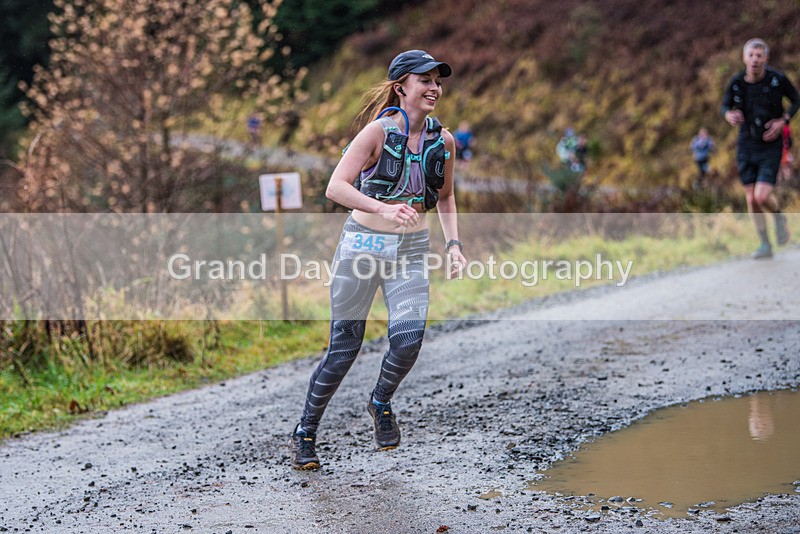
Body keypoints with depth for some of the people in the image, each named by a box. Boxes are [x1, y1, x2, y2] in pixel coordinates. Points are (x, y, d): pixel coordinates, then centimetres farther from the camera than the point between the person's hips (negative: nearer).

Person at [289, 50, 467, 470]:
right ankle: (304, 432, 20)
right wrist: (384, 209, -35)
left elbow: (445, 197, 19)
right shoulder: (379, 131, -12)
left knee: (409, 339, -18)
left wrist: (453, 242, 5)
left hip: (411, 252, 3)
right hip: (363, 244, -3)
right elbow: (336, 187, -21)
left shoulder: (443, 140, 3)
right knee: (344, 348, 1)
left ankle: (381, 403, 14)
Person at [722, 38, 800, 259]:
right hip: (746, 146, 3)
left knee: (762, 197, -15)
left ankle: (779, 217, 19)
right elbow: (725, 105, 9)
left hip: (770, 147, -3)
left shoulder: (777, 79, -14)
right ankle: (765, 245, 18)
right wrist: (729, 115, -15)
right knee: (751, 199, 3)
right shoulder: (736, 82, -8)